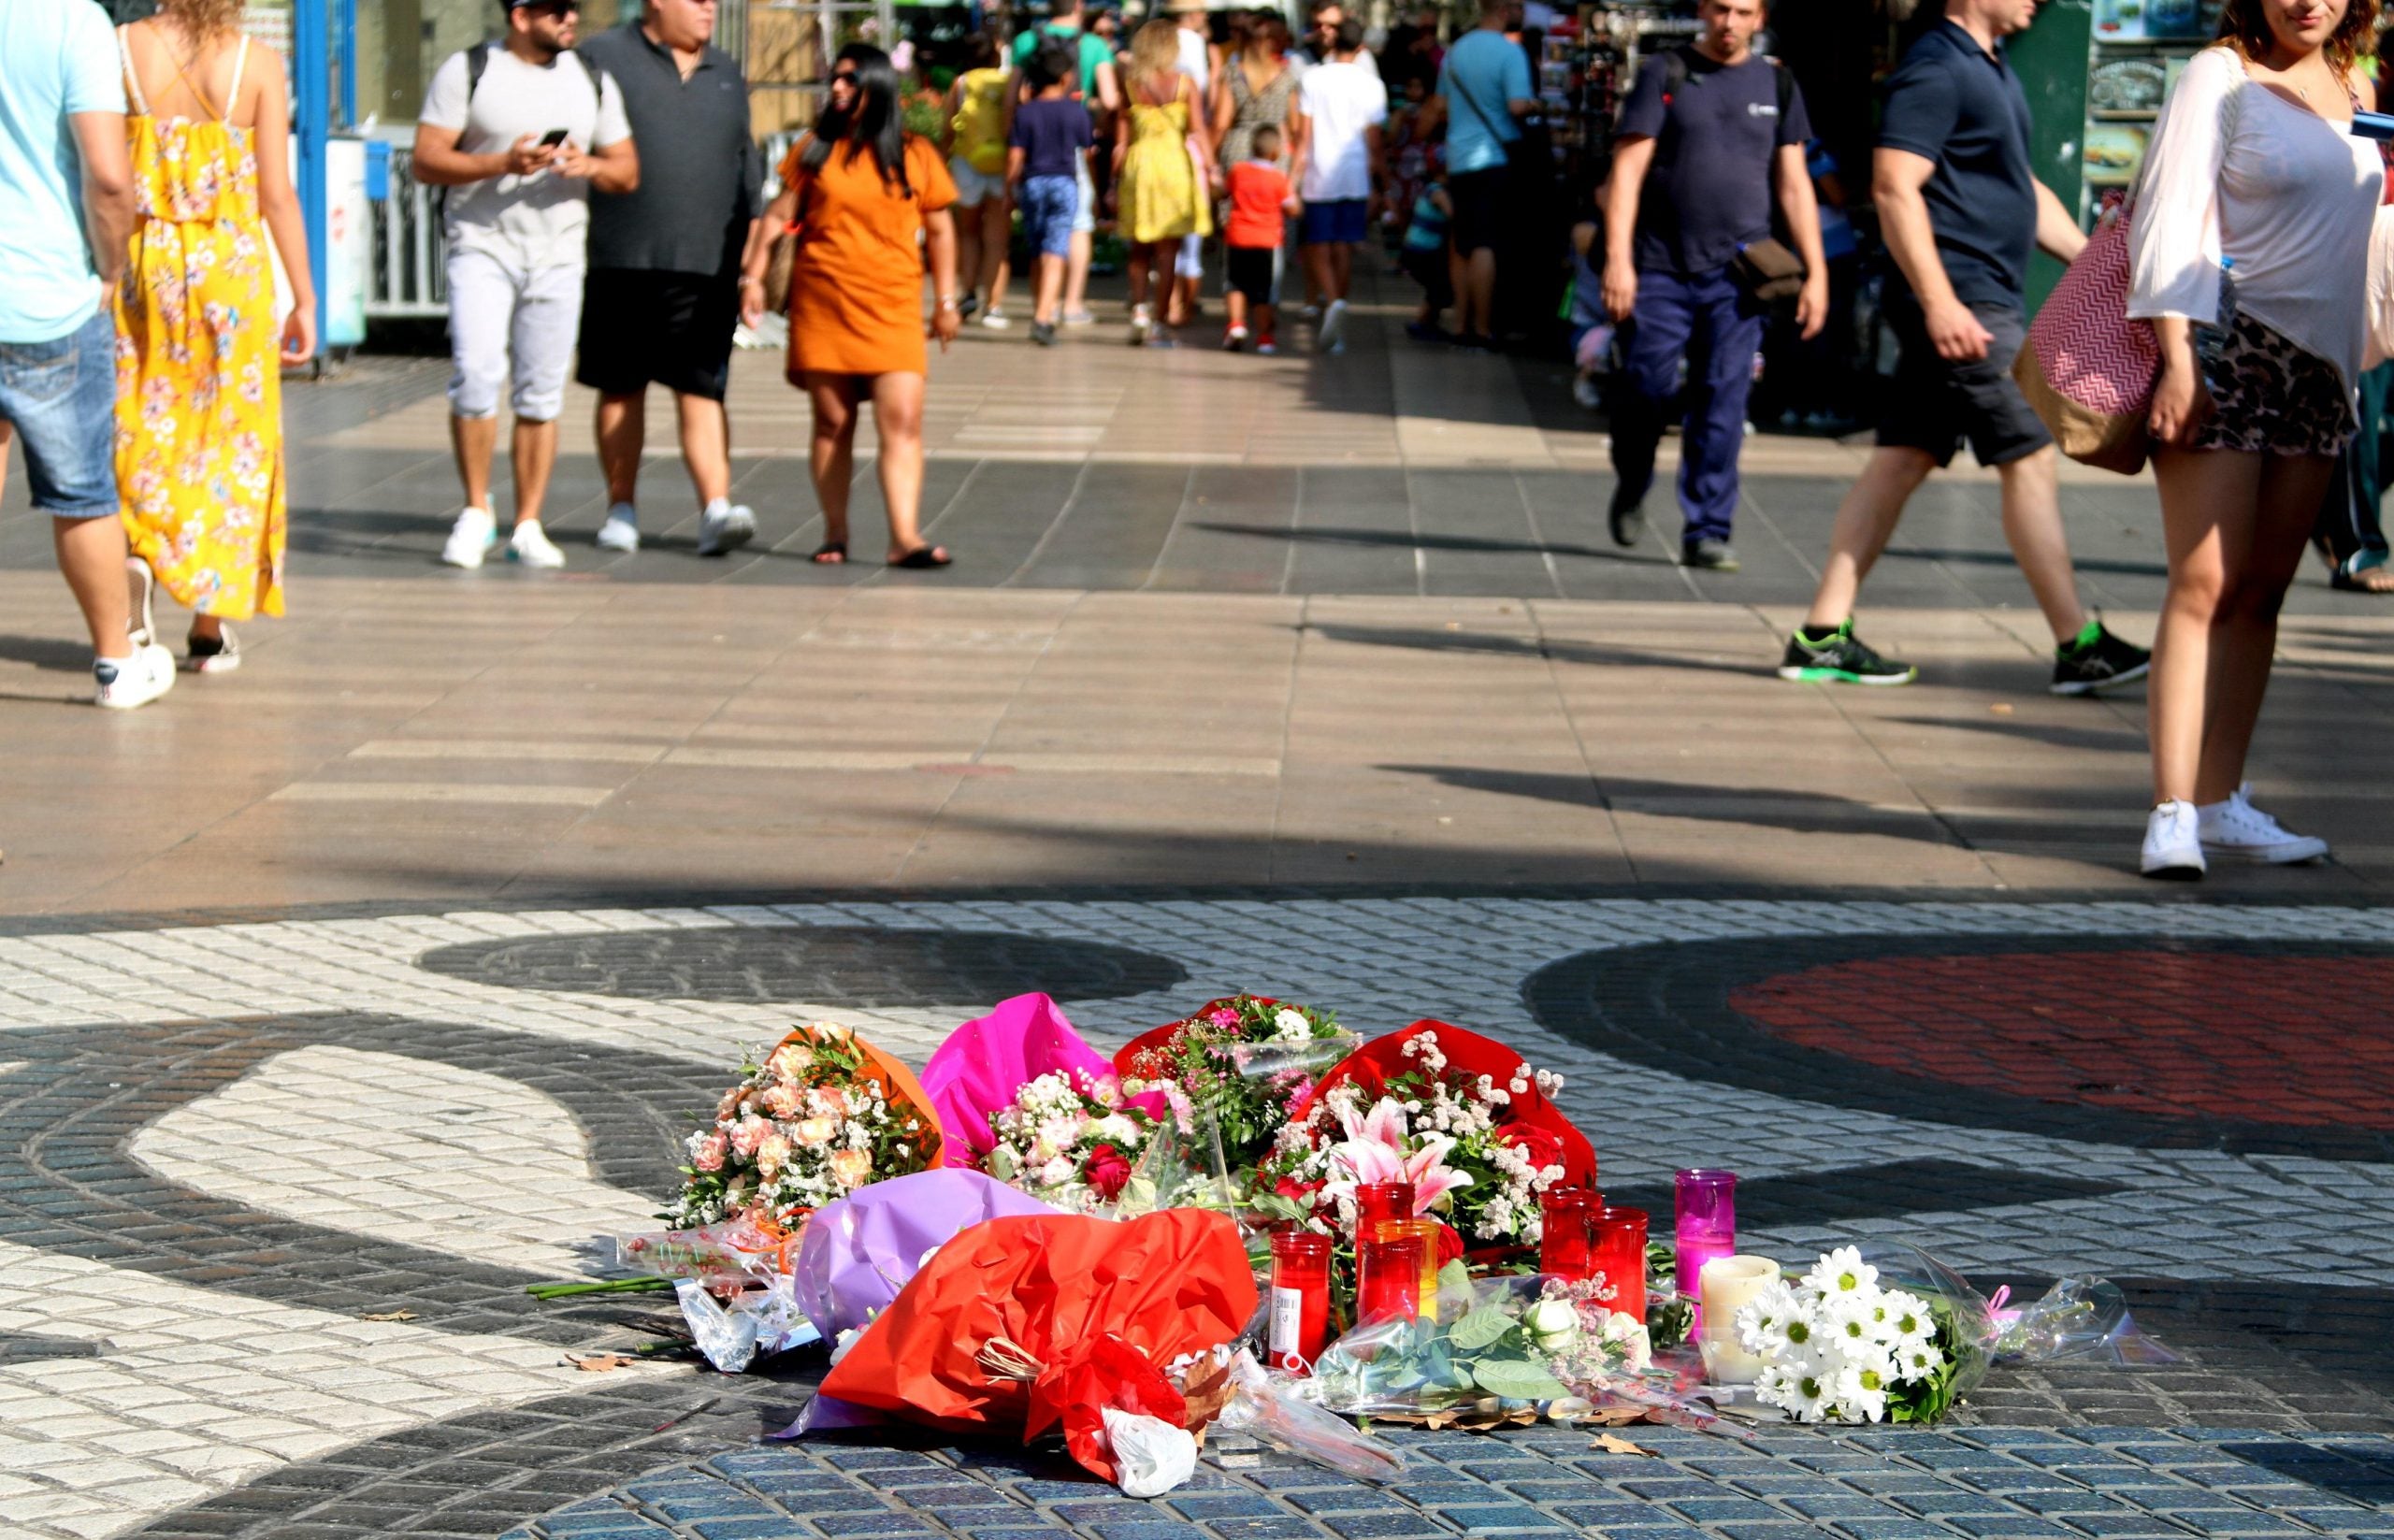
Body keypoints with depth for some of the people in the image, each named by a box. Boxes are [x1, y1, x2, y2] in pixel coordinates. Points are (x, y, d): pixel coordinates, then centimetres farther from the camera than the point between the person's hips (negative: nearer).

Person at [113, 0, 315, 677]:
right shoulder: (257, 63, -5)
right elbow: (276, 194, -5)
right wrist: (304, 298, 2)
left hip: (140, 263, 1)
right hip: (230, 266, -1)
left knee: (139, 422, 16)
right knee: (229, 435, 10)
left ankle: (135, 552, -11)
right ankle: (209, 628, 11)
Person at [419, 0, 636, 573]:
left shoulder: (593, 82, 12)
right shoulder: (467, 71, 0)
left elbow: (628, 172, 15)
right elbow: (425, 162, -4)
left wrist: (592, 166, -8)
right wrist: (503, 163, -17)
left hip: (559, 255, 3)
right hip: (482, 248, -3)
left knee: (541, 393, 2)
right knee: (476, 374, -18)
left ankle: (528, 527, 9)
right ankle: (476, 511, -2)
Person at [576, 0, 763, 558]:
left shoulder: (726, 74, 17)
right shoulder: (603, 58, 2)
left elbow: (746, 168, 21)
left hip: (708, 265, 2)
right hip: (621, 259, -2)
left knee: (702, 392, -7)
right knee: (621, 388, 7)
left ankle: (716, 510, -16)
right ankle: (621, 508, 17)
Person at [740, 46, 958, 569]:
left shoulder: (916, 155, 5)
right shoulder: (815, 151, 6)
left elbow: (939, 230, 10)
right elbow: (778, 216, 8)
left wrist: (946, 300, 8)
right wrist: (752, 276, 0)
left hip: (892, 308, -1)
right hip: (821, 305, 1)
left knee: (902, 420, -12)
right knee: (832, 422, 6)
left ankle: (905, 536, -17)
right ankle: (835, 533, 14)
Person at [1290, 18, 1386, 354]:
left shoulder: (1312, 79, -3)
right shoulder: (1371, 85, 2)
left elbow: (1304, 135, -4)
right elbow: (1373, 140, 4)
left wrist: (1295, 179, 0)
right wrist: (1377, 182, 14)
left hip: (1319, 178, -2)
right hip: (1355, 179, 2)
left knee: (1317, 250, 3)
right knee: (1344, 250, 9)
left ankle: (1332, 302, -25)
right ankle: (1335, 332, 9)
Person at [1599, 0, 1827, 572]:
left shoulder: (1776, 84, 10)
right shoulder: (1666, 74, 2)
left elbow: (1794, 185, 12)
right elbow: (1628, 169, -2)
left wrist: (1816, 272, 6)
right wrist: (1618, 257, -12)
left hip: (1738, 274, 2)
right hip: (1662, 267, -2)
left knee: (1723, 402, -4)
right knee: (1646, 385, -2)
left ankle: (1707, 532, 1)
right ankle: (1630, 492, 25)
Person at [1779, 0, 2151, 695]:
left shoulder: (1990, 69, 18)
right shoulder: (1936, 70, -13)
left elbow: (2023, 190, 27)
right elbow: (1894, 188, -21)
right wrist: (1940, 303, -26)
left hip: (1981, 302, 10)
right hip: (1962, 304, -10)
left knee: (1901, 462, 9)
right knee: (2030, 460, -6)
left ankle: (1823, 636, 10)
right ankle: (2079, 648, -2)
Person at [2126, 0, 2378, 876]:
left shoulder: (2348, 89, 14)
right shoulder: (2220, 77, -6)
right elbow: (2171, 220, -11)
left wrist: (2355, 360, 20)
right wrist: (2177, 359, -19)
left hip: (2317, 366, 6)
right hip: (2226, 351, -6)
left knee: (2262, 594, 6)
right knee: (2205, 586, -10)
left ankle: (2221, 803, 10)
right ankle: (2172, 812, -12)